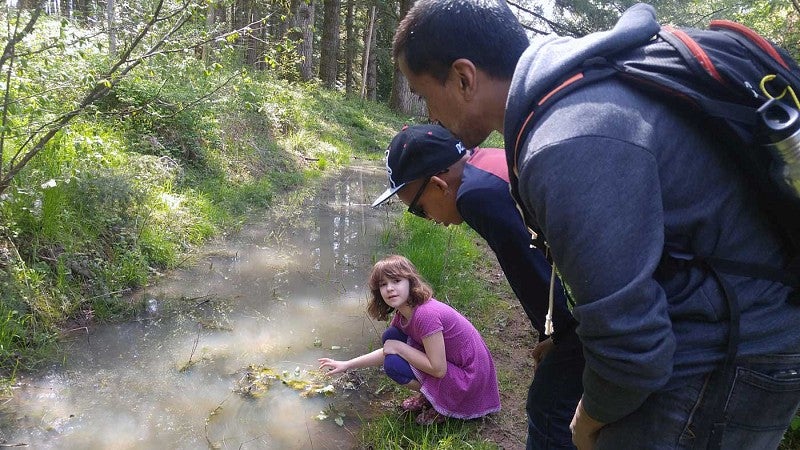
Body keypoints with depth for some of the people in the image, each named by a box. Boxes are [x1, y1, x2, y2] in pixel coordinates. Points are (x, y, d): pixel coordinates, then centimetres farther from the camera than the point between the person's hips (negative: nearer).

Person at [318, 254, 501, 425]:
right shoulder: (402, 314, 0)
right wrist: (347, 365, 8)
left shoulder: (426, 314, -29)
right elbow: (388, 350, 11)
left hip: (469, 379, -9)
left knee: (393, 364, -20)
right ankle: (427, 396, 13)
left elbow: (438, 369, -27)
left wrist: (399, 347, -20)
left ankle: (443, 402, 1)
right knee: (390, 337, 1)